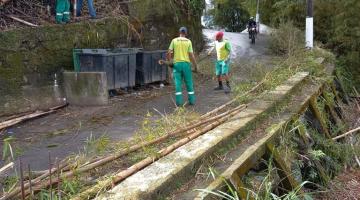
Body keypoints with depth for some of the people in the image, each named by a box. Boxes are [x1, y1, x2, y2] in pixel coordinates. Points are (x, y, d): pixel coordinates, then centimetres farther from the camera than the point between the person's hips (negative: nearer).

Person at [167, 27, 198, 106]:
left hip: (177, 64, 1)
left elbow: (169, 53, -3)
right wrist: (196, 66, 3)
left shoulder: (174, 40, 3)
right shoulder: (188, 41, 1)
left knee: (178, 83, 1)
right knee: (189, 83, 8)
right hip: (186, 64, 0)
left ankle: (179, 101, -3)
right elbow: (191, 55, -5)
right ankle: (191, 100, 10)